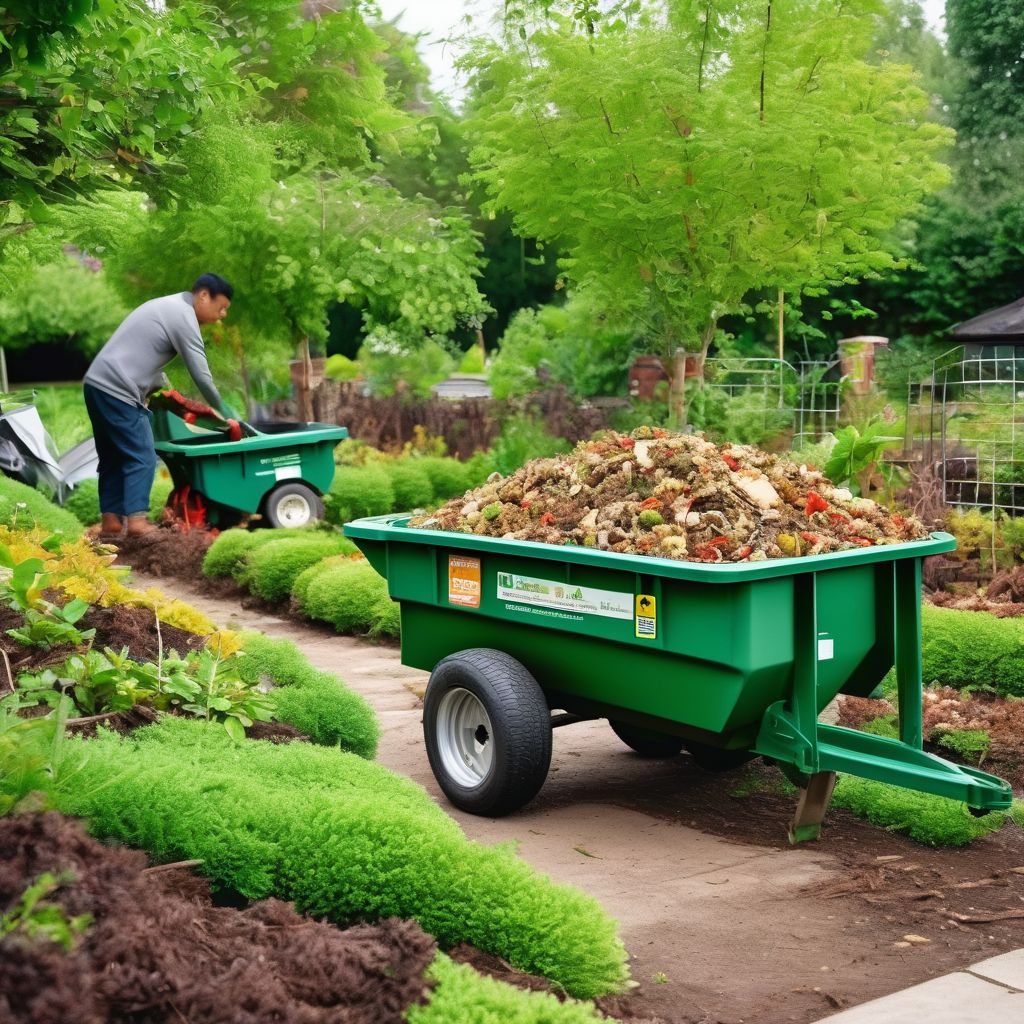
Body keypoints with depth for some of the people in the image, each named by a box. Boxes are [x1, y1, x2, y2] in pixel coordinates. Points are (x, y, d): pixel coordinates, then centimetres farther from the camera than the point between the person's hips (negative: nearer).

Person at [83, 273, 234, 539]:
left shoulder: (167, 306, 21)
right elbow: (201, 375, -10)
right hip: (118, 391, -10)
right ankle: (136, 521, -12)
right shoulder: (184, 316, -9)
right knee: (142, 458, -8)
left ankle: (111, 521, 13)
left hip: (97, 384, 10)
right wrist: (224, 415, 0)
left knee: (113, 458, 12)